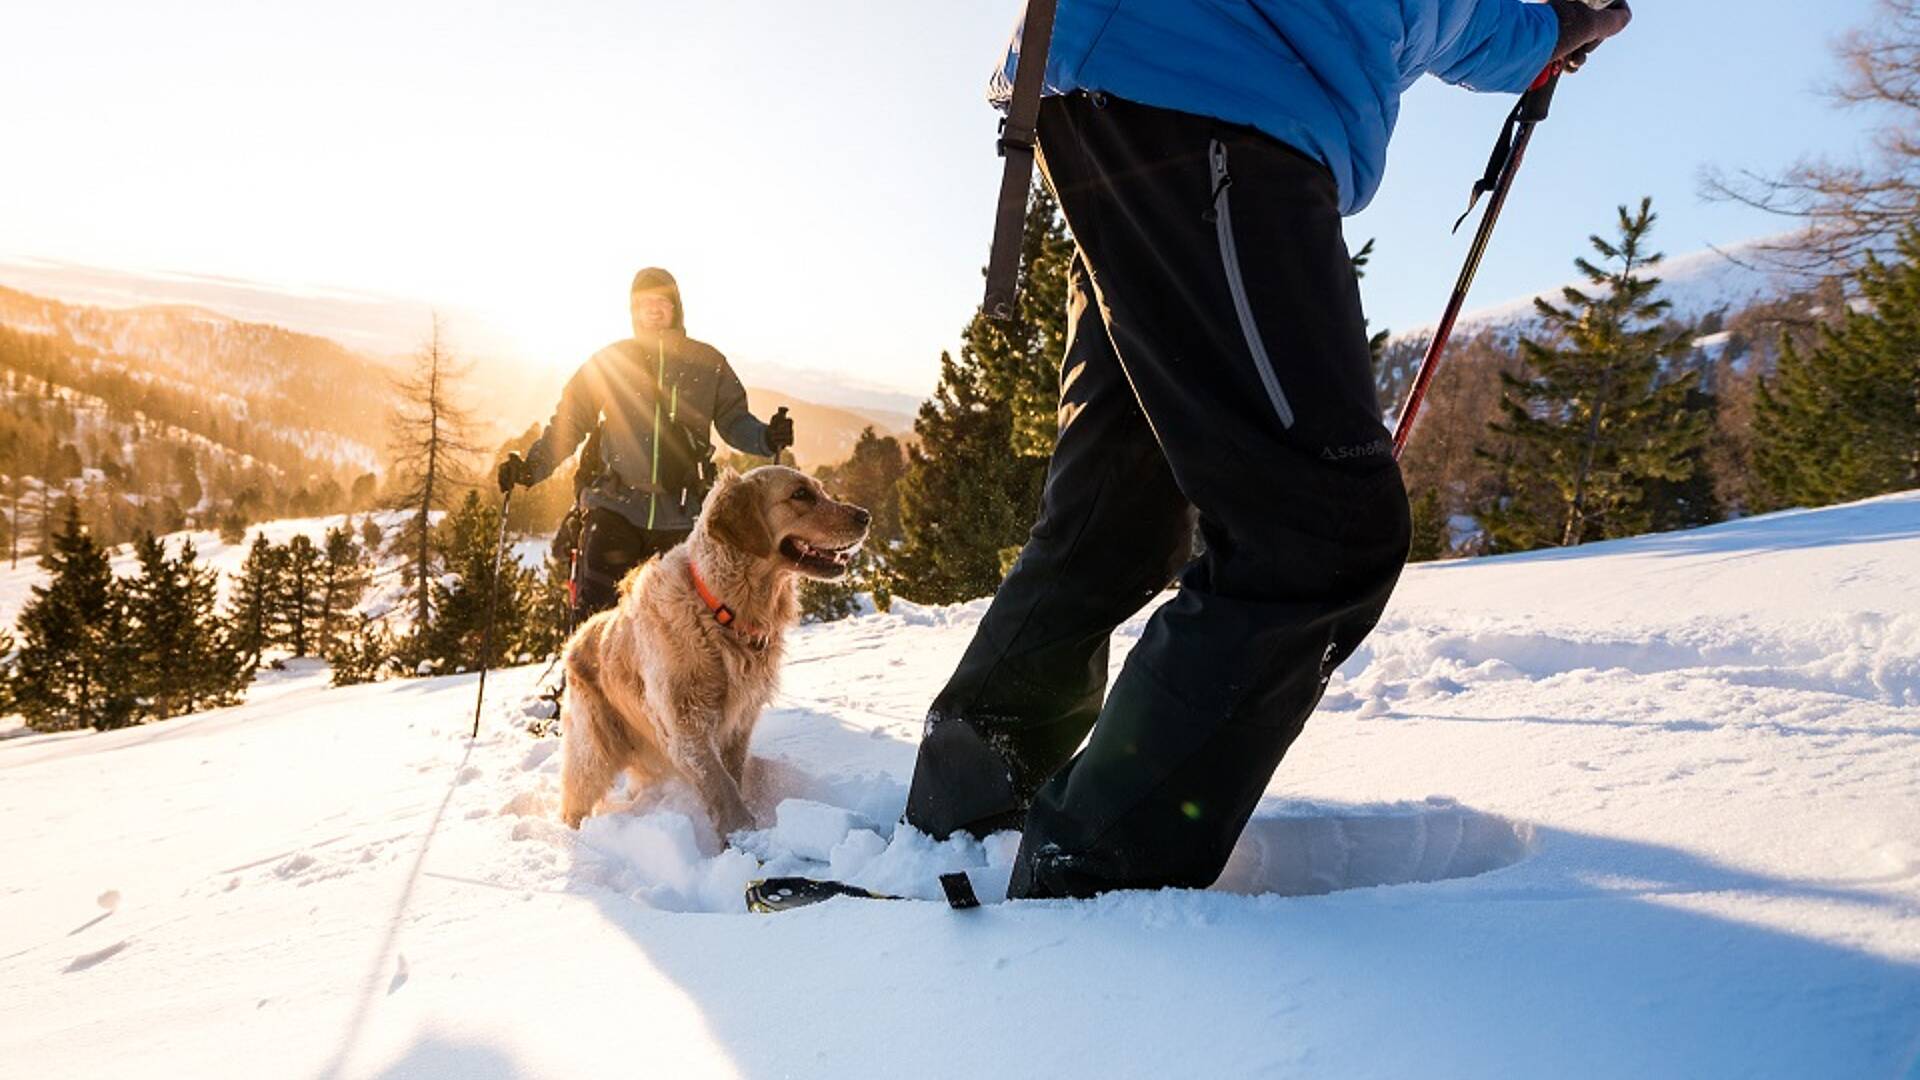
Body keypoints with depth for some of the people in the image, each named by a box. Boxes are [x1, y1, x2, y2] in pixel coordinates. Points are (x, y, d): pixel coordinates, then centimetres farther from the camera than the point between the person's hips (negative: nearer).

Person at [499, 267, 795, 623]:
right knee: (596, 612, -9)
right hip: (615, 505, -1)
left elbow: (733, 421, 10)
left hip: (680, 513, 1)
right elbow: (569, 422, 9)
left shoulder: (707, 362, 11)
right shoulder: (609, 360, 10)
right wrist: (529, 466, -5)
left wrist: (767, 438, -12)